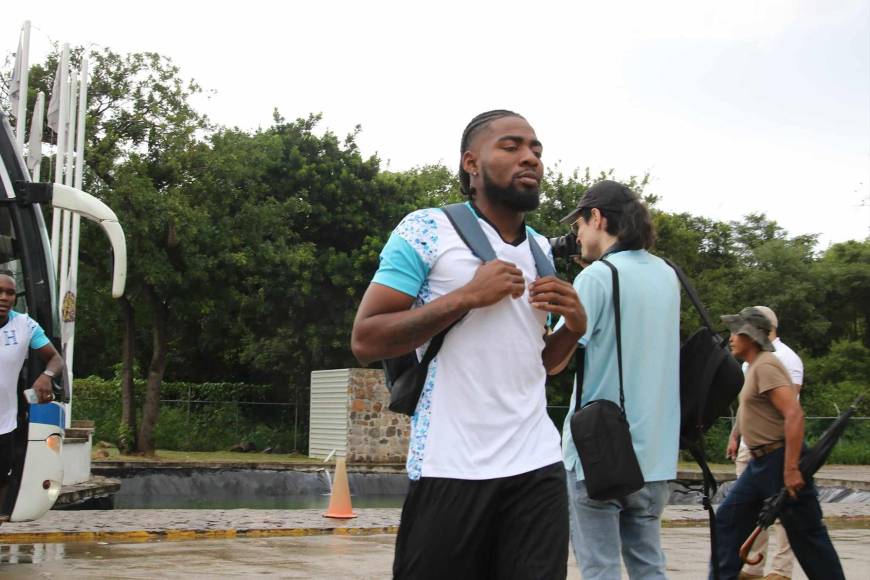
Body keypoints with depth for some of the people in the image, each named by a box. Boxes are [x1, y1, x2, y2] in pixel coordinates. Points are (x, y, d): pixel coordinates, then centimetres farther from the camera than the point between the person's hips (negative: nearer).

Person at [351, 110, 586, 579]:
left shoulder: (544, 251, 14)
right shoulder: (426, 231, -4)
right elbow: (364, 340, -10)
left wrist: (574, 327, 1)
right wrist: (467, 296, -16)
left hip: (537, 468, 5)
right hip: (451, 469, -5)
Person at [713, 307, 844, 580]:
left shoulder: (765, 366, -16)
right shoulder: (755, 366, 15)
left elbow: (794, 414, -25)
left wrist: (791, 468, -28)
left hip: (780, 460, -10)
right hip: (761, 462, 10)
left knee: (805, 533, -2)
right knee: (727, 519, 9)